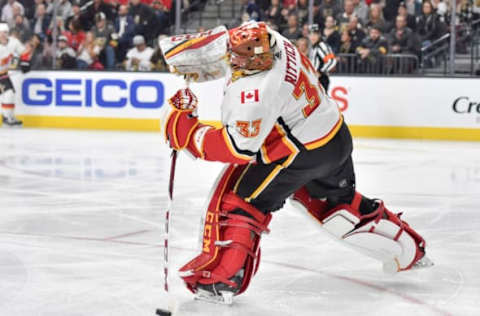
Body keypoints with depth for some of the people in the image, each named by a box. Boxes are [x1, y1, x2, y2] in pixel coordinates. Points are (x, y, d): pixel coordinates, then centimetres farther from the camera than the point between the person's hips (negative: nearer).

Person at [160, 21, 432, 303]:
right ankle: (409, 250, 43)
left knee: (236, 198, -1)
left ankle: (220, 278, -6)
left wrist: (183, 128, -25)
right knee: (339, 202, 30)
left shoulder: (254, 92, -34)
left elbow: (236, 149, -29)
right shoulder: (269, 39, -10)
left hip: (301, 153, -9)